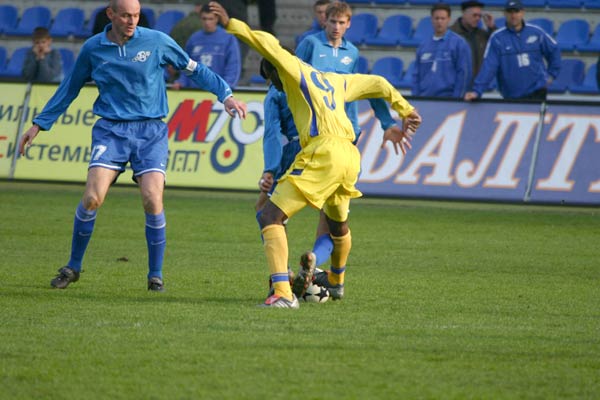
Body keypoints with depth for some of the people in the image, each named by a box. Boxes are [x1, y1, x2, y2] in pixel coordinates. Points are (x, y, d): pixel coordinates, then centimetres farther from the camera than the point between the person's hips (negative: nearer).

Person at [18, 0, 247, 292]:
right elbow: (69, 89, 17)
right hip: (111, 130, 1)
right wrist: (39, 124, 17)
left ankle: (155, 275, 1)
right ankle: (73, 267, 5)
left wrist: (225, 95, 1)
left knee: (152, 200, -16)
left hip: (151, 133, -1)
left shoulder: (156, 41, -1)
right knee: (92, 198, -15)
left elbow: (193, 68, 9)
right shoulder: (93, 49, 4)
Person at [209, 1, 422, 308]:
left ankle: (283, 293, -27)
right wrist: (406, 111, 46)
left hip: (322, 153, -9)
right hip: (350, 156, 9)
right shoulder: (333, 80, 28)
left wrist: (231, 25, -2)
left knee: (270, 218, -11)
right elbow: (378, 84, 36)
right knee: (338, 222, 34)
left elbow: (268, 44, -8)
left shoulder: (294, 68, 8)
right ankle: (336, 280, 60)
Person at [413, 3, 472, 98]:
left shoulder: (459, 43, -1)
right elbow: (417, 75, 16)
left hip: (448, 98, -4)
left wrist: (457, 98, -11)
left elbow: (464, 73, -5)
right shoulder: (423, 46, 13)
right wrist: (416, 97, 4)